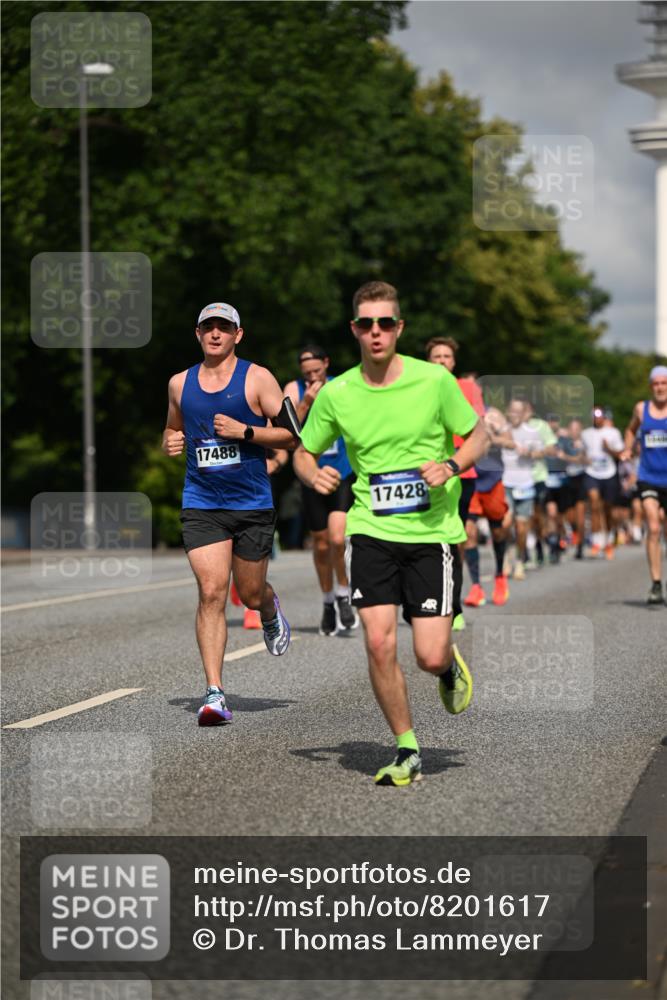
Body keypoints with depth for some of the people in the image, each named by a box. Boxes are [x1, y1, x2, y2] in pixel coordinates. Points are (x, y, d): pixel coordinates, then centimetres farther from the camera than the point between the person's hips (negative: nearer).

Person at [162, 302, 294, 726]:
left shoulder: (257, 378, -2)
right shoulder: (180, 384, 9)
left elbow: (291, 434, -4)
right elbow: (173, 429, 26)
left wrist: (244, 432, -18)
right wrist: (170, 441, 2)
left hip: (253, 504, -1)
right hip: (201, 505, 1)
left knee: (251, 595, 10)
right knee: (211, 592, -13)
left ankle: (271, 612, 50)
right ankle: (215, 692, -14)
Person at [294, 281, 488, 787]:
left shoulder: (434, 380, -5)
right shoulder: (336, 394, 1)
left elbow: (478, 435, 6)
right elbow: (303, 452, 14)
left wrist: (451, 466, -14)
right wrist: (313, 475, -9)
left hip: (432, 531, -2)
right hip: (371, 532, 2)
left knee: (430, 657, -7)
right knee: (379, 644, -11)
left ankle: (451, 664, 32)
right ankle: (407, 750, 8)